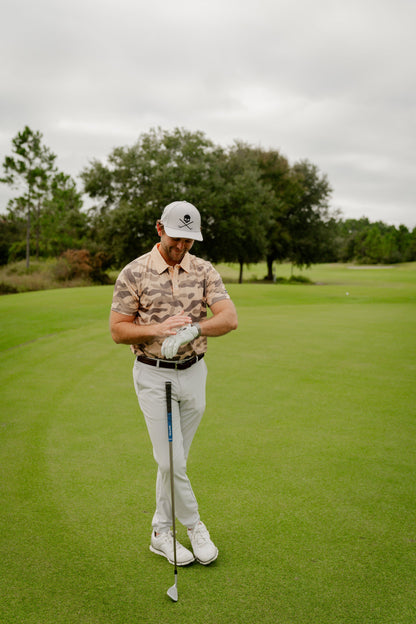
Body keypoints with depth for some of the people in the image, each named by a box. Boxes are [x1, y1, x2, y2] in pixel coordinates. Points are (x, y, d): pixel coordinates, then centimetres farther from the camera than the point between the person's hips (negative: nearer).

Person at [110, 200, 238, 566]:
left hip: (193, 372, 3)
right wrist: (158, 328, -23)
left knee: (175, 459, 12)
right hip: (153, 375, -3)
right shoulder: (134, 272, -7)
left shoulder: (204, 271, 0)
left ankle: (161, 533, 29)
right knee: (171, 460, -3)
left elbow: (230, 318, -14)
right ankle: (194, 526, 20)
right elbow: (118, 330, -6)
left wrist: (192, 328, -32)